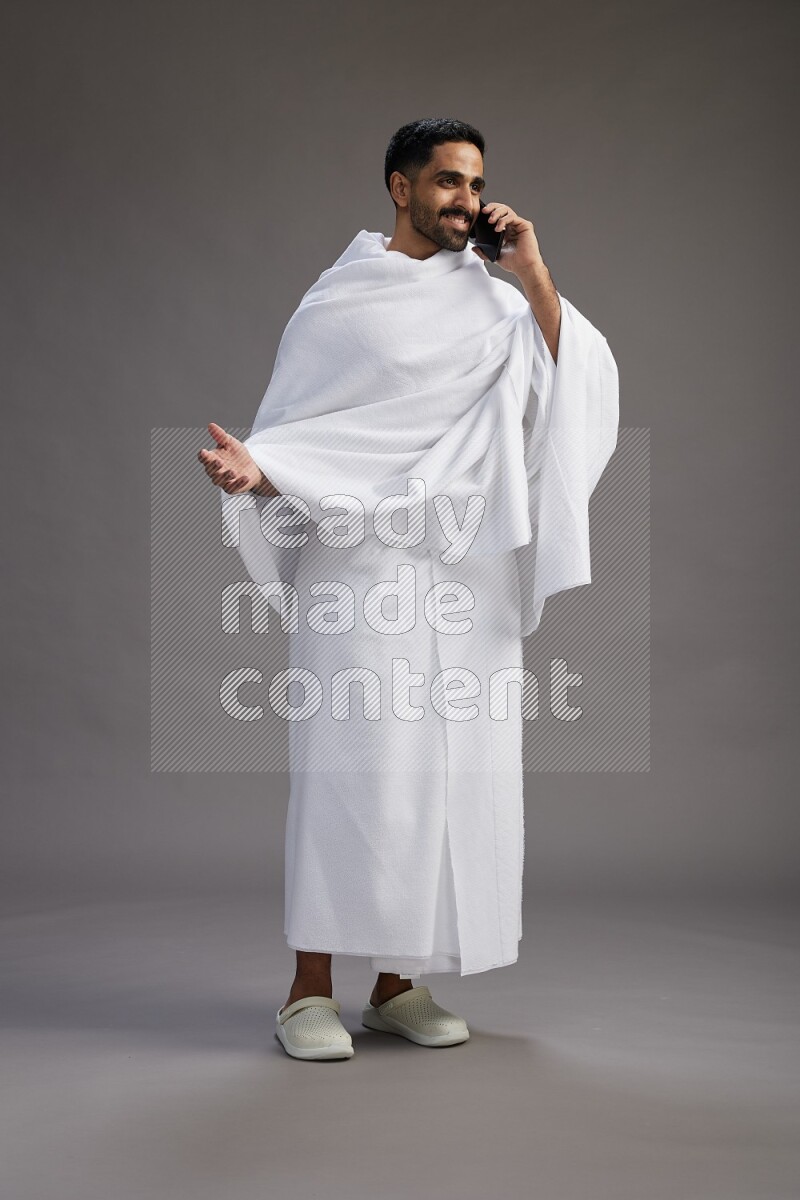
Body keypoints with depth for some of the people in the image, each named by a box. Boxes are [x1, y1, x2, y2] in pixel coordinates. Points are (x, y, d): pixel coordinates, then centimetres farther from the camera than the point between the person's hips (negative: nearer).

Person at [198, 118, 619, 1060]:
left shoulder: (495, 299, 15)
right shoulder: (339, 301, 5)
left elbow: (585, 383, 3)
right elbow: (294, 431, 3)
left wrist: (534, 277, -1)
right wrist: (252, 469, -19)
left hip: (469, 570, 4)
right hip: (365, 560, -4)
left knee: (448, 768, 3)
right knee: (351, 764, -8)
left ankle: (396, 984, 14)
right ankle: (310, 991, 2)